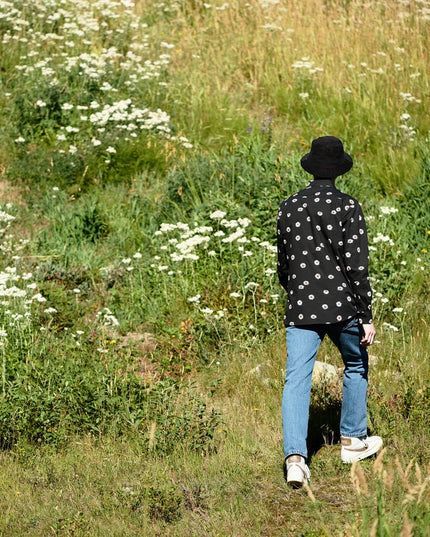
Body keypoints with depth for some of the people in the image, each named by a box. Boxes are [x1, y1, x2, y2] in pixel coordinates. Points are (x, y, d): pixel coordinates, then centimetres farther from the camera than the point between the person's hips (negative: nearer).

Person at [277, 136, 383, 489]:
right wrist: (367, 317, -8)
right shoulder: (348, 208, -9)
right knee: (356, 366, 22)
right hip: (342, 306, -2)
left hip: (300, 311, 2)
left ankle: (295, 457, -15)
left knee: (296, 381, -1)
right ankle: (353, 440, 31)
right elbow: (357, 266, -13)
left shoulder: (288, 208, 6)